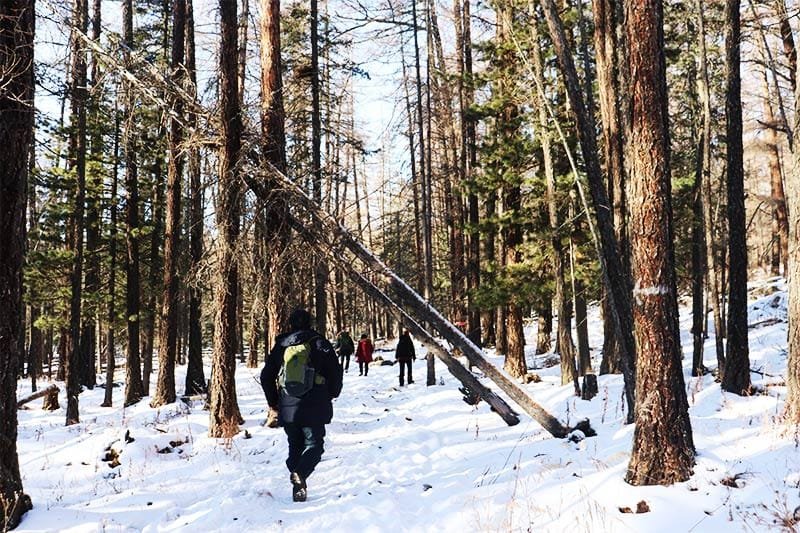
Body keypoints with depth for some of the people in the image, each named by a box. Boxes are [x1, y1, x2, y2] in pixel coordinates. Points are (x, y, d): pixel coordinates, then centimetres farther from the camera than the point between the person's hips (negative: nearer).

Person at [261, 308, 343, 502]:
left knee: (295, 446, 16)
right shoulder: (319, 343, -1)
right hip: (314, 407, -3)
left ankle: (298, 487, 12)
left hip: (288, 408, 3)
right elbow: (335, 372, -2)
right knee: (314, 444, 3)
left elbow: (266, 376, 13)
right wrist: (331, 395, 15)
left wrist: (273, 403, 23)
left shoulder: (280, 346, 9)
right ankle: (300, 474, -23)